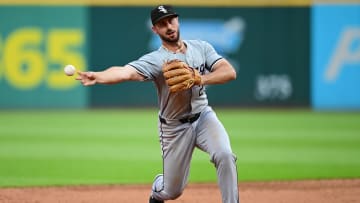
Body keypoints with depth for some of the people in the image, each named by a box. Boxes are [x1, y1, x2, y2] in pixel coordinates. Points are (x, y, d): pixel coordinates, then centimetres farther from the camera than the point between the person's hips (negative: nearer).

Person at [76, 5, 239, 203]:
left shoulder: (201, 47, -3)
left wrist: (200, 79, -30)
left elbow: (230, 72, -14)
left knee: (224, 155, -28)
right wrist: (98, 76, -56)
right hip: (174, 126, -2)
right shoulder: (155, 60, -17)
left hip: (203, 116, 2)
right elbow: (126, 71, -36)